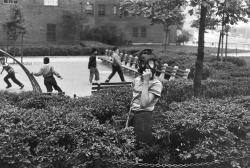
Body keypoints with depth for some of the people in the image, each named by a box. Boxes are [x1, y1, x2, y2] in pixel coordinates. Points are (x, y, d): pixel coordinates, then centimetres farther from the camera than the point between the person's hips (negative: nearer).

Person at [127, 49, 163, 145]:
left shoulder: (156, 84, -17)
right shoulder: (137, 80, 5)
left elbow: (144, 104, -28)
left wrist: (146, 82, -28)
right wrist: (128, 119, 18)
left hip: (144, 117, -7)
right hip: (132, 115, 7)